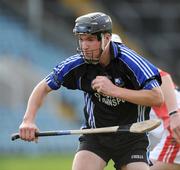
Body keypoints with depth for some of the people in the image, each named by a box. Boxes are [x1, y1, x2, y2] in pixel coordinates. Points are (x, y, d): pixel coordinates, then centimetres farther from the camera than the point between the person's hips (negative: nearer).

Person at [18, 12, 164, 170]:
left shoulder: (129, 61, -21)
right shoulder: (77, 64, -12)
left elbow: (157, 97, -28)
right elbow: (44, 87, -1)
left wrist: (114, 90, -33)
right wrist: (28, 120, -17)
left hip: (132, 137, -1)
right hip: (95, 136, 1)